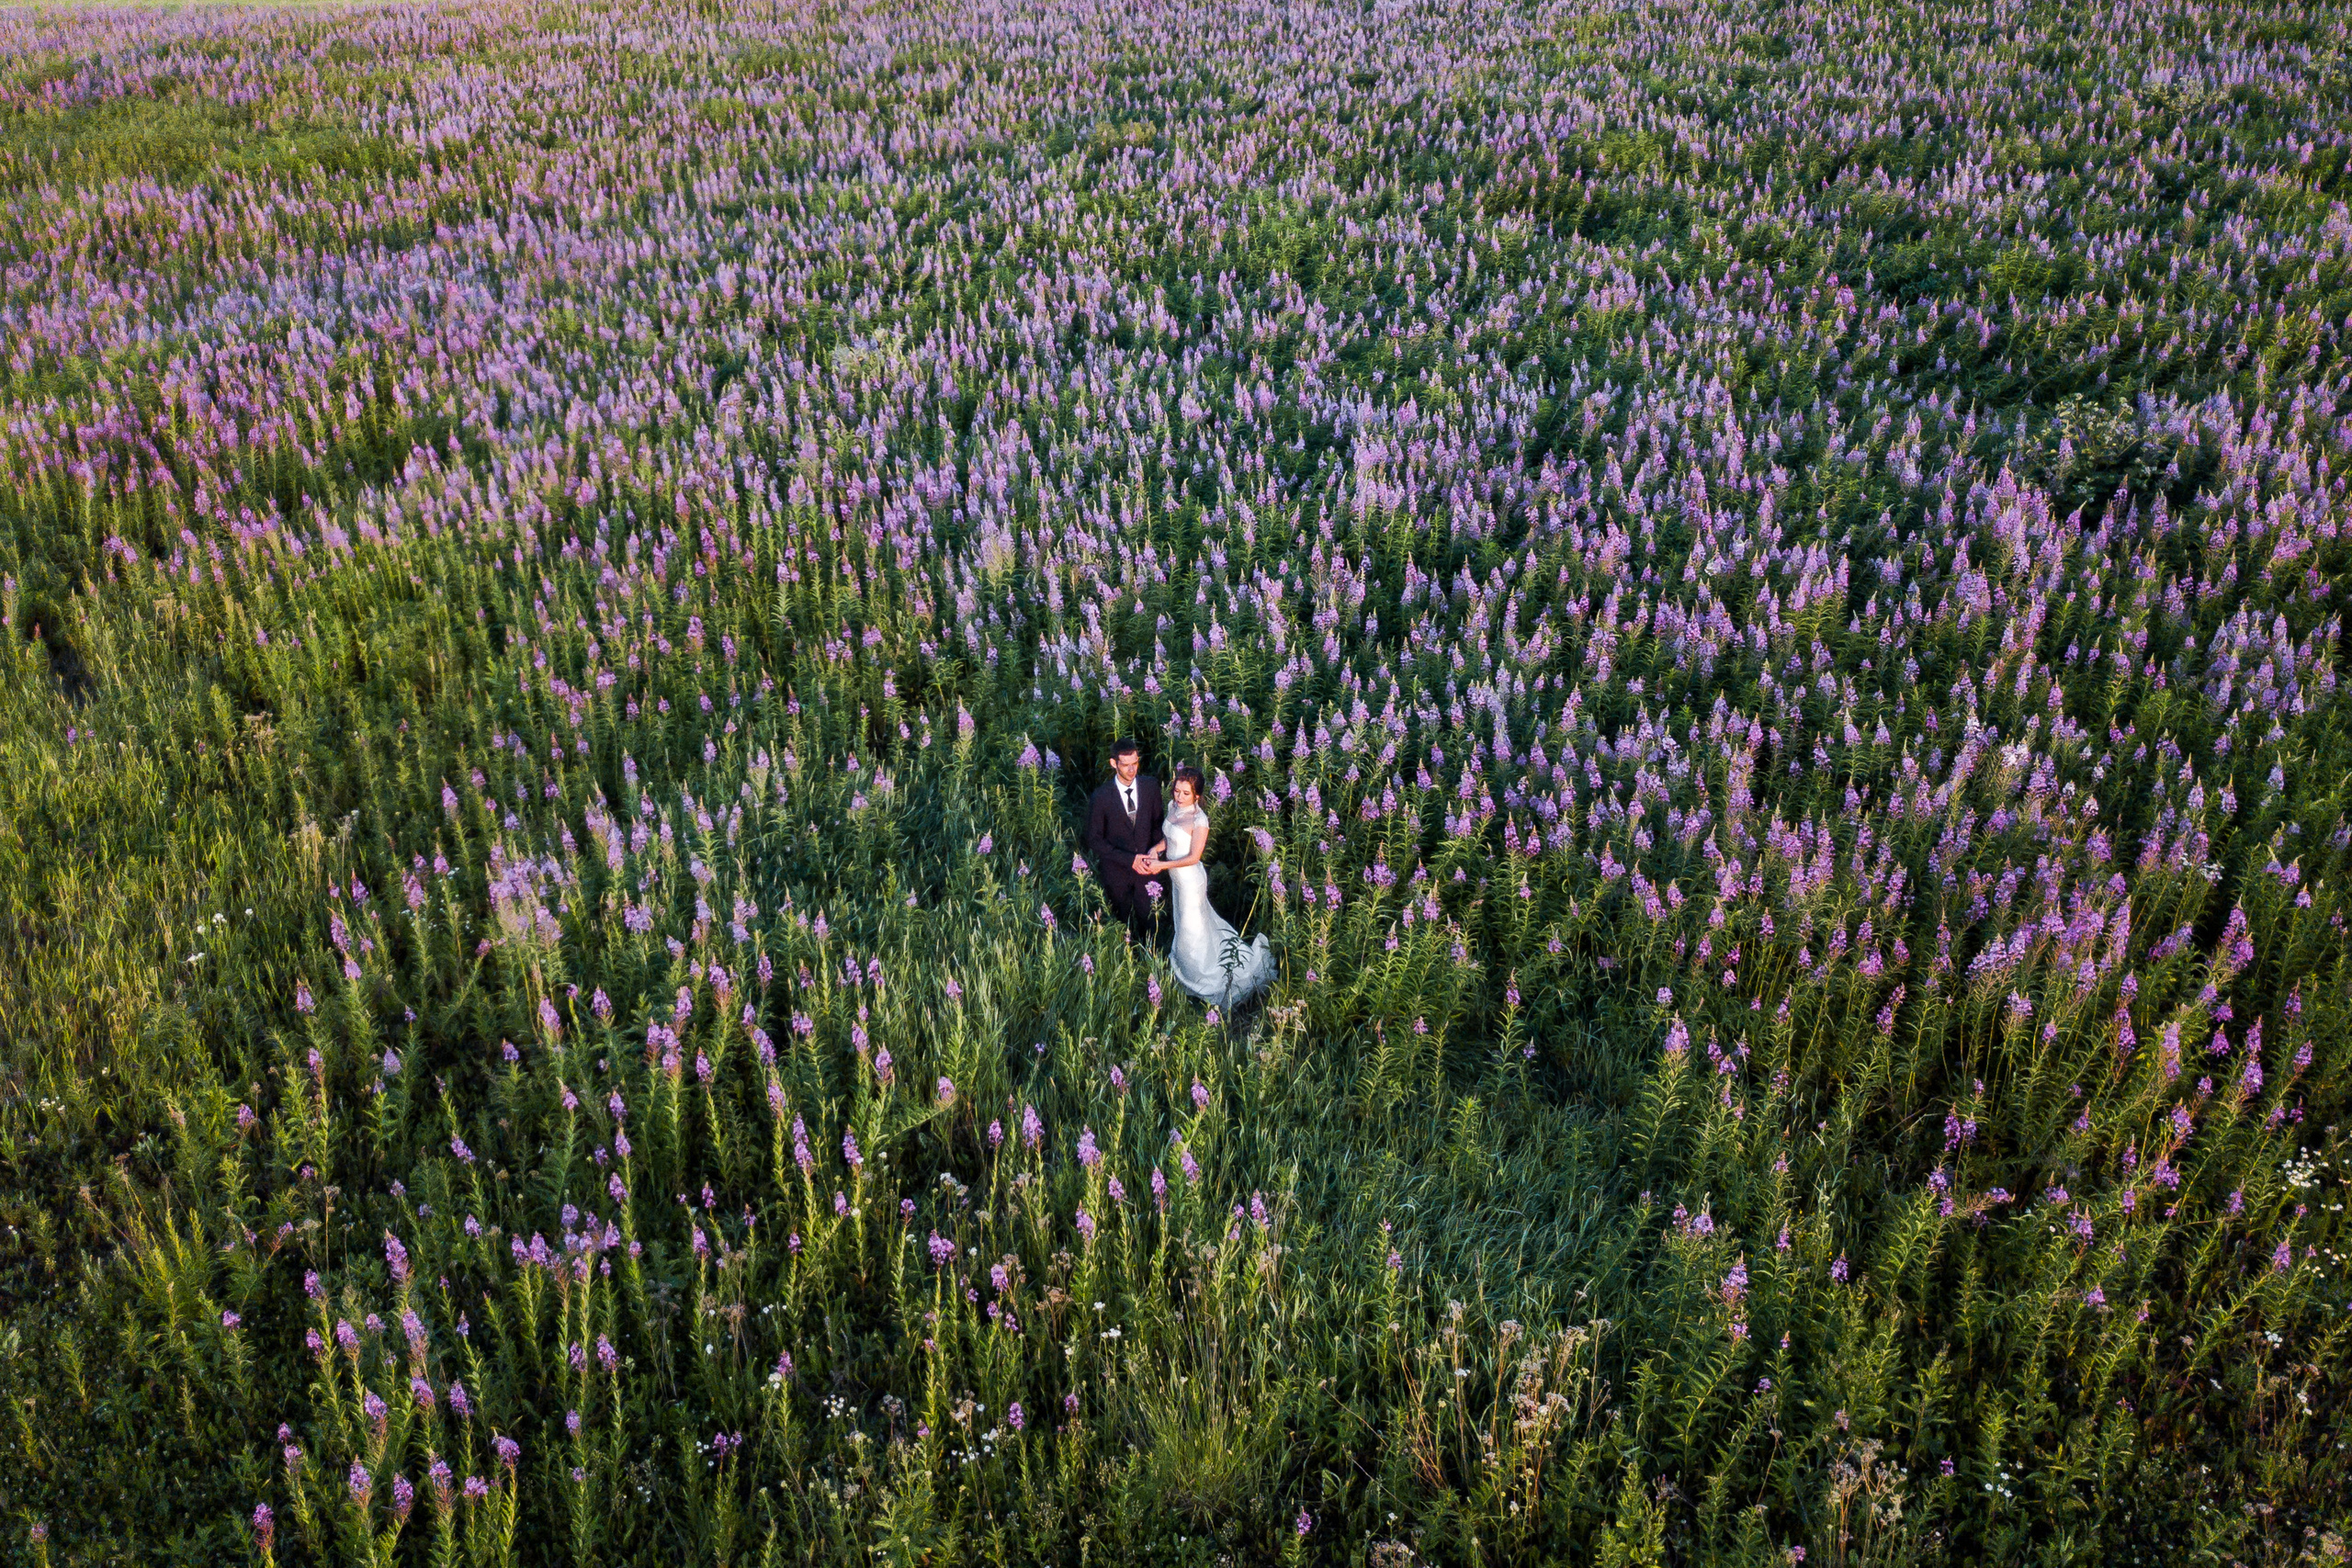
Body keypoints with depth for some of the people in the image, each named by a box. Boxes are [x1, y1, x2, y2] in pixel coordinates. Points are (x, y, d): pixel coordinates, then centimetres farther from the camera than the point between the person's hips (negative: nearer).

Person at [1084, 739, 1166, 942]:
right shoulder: (1101, 798, -20)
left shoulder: (1151, 785, -10)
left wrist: (1156, 850, -13)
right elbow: (1094, 840, -14)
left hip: (1145, 866, 2)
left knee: (1148, 918, 15)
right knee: (1122, 920, 18)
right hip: (1116, 870, -2)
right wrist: (1129, 859, -20)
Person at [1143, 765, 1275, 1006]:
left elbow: (1193, 857, -25)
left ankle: (1196, 971, 34)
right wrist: (1157, 848, -11)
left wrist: (1162, 865, -24)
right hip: (1175, 875, 7)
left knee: (1192, 925, 12)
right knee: (1182, 915, 27)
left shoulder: (1199, 820, -29)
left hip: (1190, 878, -7)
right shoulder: (1173, 806, -7)